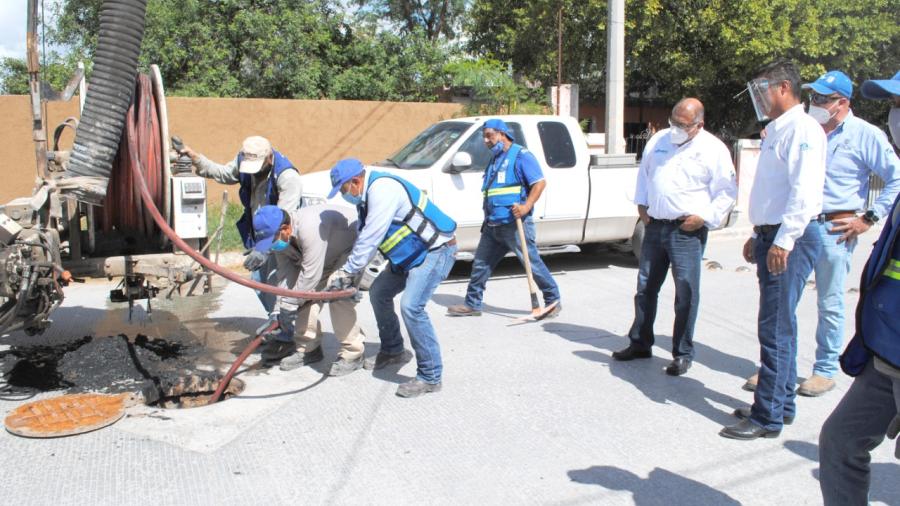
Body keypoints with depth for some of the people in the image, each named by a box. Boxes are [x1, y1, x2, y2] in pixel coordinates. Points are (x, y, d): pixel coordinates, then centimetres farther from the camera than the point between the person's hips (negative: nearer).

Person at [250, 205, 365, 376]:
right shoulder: (281, 236, -12)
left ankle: (352, 354, -13)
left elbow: (311, 274, -36)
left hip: (351, 246, -8)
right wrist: (278, 310, -10)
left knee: (338, 295, -23)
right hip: (326, 256, 8)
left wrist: (290, 304, -26)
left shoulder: (309, 229, -40)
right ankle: (309, 348, 12)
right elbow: (284, 274, -6)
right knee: (306, 296, -1)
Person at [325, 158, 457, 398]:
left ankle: (430, 376, -13)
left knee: (411, 306, -22)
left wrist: (348, 271, -14)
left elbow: (370, 239, -24)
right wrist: (350, 272, 2)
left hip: (436, 250, -11)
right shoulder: (368, 196, 10)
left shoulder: (382, 189, -23)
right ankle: (393, 351, 34)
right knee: (379, 293, 16)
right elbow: (365, 238, 13)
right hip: (412, 254, 11)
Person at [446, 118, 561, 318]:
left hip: (515, 225, -8)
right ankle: (472, 304, 19)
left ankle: (553, 301, 11)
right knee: (480, 263, 9)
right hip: (492, 226, 8)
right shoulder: (494, 160, 19)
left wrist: (526, 207, -26)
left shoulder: (521, 155, -7)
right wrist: (487, 219, 20)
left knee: (532, 263, -3)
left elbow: (540, 183, -14)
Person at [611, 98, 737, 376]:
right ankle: (640, 343, 26)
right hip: (654, 226, 5)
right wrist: (641, 203, 12)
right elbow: (644, 173, 23)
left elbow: (727, 192, -2)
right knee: (645, 287, 12)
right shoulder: (658, 140, 10)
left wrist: (705, 217, -11)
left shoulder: (714, 149, -4)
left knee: (686, 293, -2)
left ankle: (683, 354, 10)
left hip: (688, 231, -5)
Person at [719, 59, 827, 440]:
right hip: (772, 237, 10)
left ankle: (768, 417, 0)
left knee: (775, 329, -7)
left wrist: (783, 241, -25)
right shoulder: (776, 131, 20)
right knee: (778, 326, 14)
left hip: (790, 240, -10)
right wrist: (758, 235, 24)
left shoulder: (802, 129, -11)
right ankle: (782, 404, 25)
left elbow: (805, 191, -22)